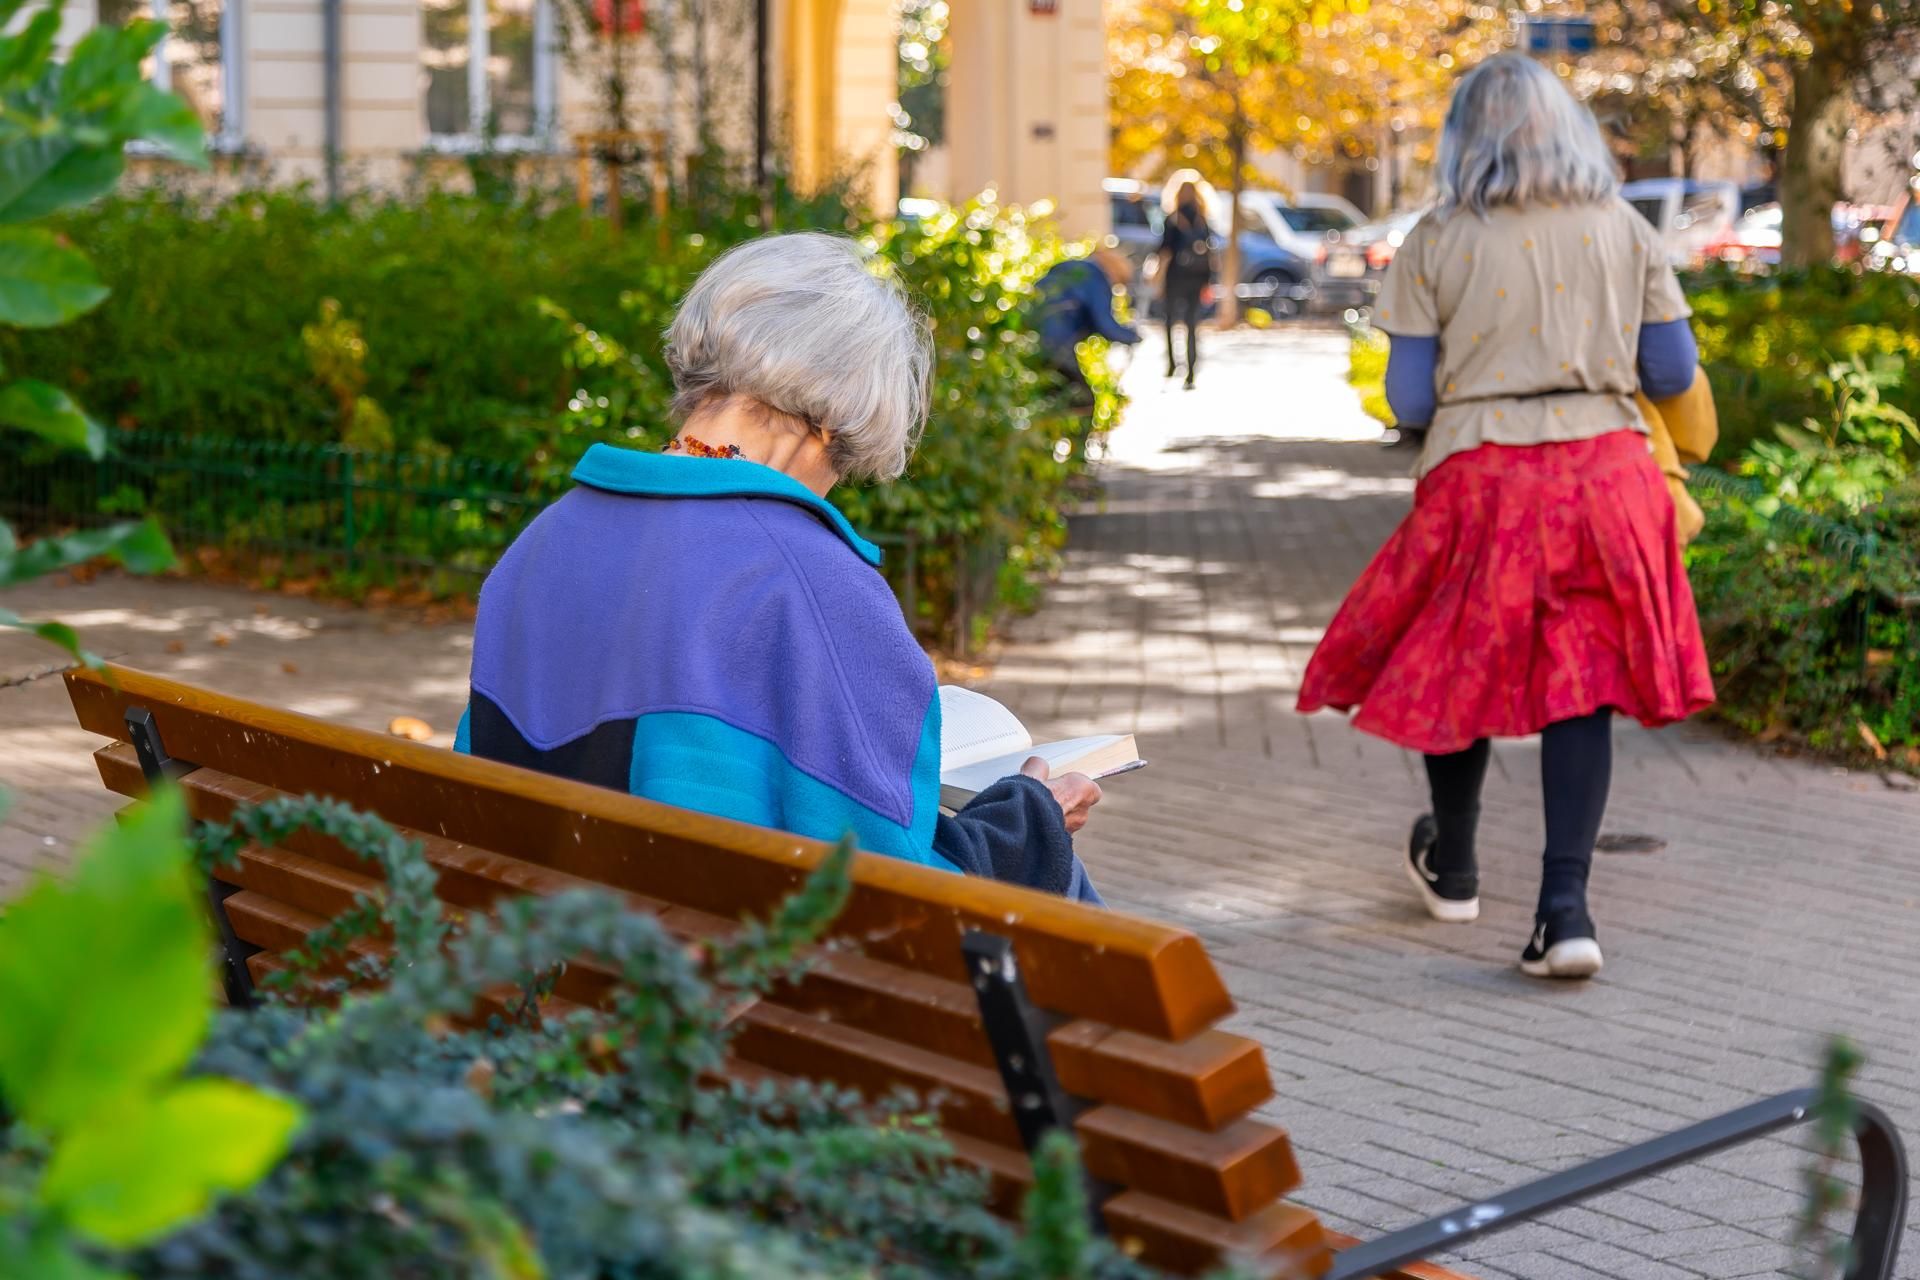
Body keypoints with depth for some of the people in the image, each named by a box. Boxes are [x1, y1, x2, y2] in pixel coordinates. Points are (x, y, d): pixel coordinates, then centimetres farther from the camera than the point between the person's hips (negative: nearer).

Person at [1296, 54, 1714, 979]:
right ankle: (1565, 905, -5)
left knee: (1458, 664, 17)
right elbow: (1673, 374, 5)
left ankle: (1451, 869, 35)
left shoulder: (1435, 243, -2)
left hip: (1480, 477, -1)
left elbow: (1409, 399, -3)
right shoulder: (1624, 232, 5)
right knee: (1579, 684, 4)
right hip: (1603, 470, 1)